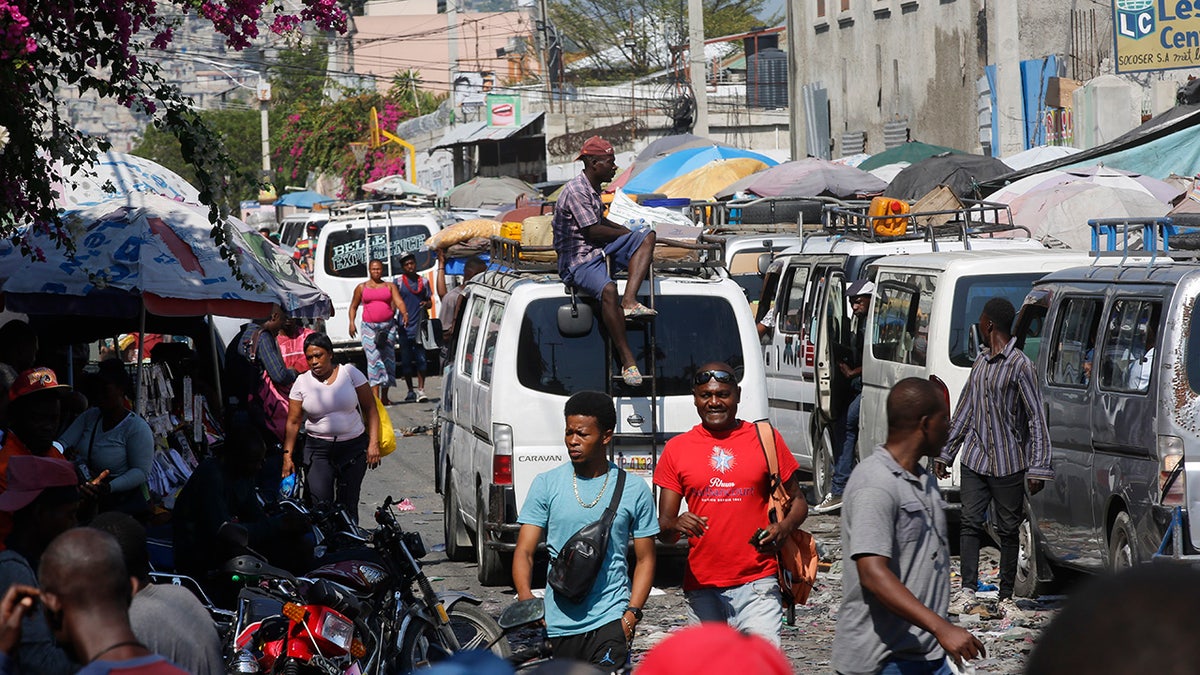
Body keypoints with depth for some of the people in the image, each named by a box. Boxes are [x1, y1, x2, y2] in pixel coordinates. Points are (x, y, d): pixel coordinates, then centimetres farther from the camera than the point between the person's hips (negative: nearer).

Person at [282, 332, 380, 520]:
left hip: (354, 447, 0)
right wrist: (287, 455, -2)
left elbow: (370, 409, 2)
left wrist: (373, 443, -6)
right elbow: (293, 422, 5)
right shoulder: (302, 382, 3)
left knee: (348, 505, 0)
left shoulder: (349, 373, 0)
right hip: (318, 450, 0)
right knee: (320, 503, -13)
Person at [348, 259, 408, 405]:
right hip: (369, 326, -1)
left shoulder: (390, 286, 11)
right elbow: (353, 306, 17)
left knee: (388, 358, 3)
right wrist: (351, 323, 2)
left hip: (388, 326, 1)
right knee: (373, 358, -13)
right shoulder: (362, 287, 11)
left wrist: (404, 313, -23)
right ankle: (375, 395, -20)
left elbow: (399, 302, -2)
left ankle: (384, 396, 13)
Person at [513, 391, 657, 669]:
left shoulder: (634, 490, 4)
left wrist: (632, 613, -7)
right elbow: (524, 552, 2)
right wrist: (526, 598, -18)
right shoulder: (546, 484, 5)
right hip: (557, 622, 2)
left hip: (609, 618, -2)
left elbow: (645, 559, 8)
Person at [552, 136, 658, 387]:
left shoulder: (593, 189, 17)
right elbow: (593, 231, -16)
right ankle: (627, 361, -35)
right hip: (578, 260, -10)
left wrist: (628, 233, 17)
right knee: (608, 289, -37)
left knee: (648, 236, -6)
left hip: (599, 251, 10)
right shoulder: (575, 190, -13)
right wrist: (626, 234, -1)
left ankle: (629, 302, -25)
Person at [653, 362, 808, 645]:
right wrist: (675, 526, -17)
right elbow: (663, 528, 8)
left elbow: (797, 502, 13)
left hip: (757, 582, -2)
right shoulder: (676, 449, 8)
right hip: (701, 587, 2)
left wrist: (783, 528, -10)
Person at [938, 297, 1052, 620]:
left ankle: (1006, 597, 9)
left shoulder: (1019, 365, -10)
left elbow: (1036, 418, -11)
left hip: (1008, 465, -6)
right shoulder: (981, 361, 13)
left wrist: (1038, 468, -15)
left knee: (1008, 531, 3)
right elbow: (965, 409, 21)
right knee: (971, 524, -1)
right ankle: (968, 592, 0)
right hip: (974, 459, 6)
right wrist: (945, 453, 21)